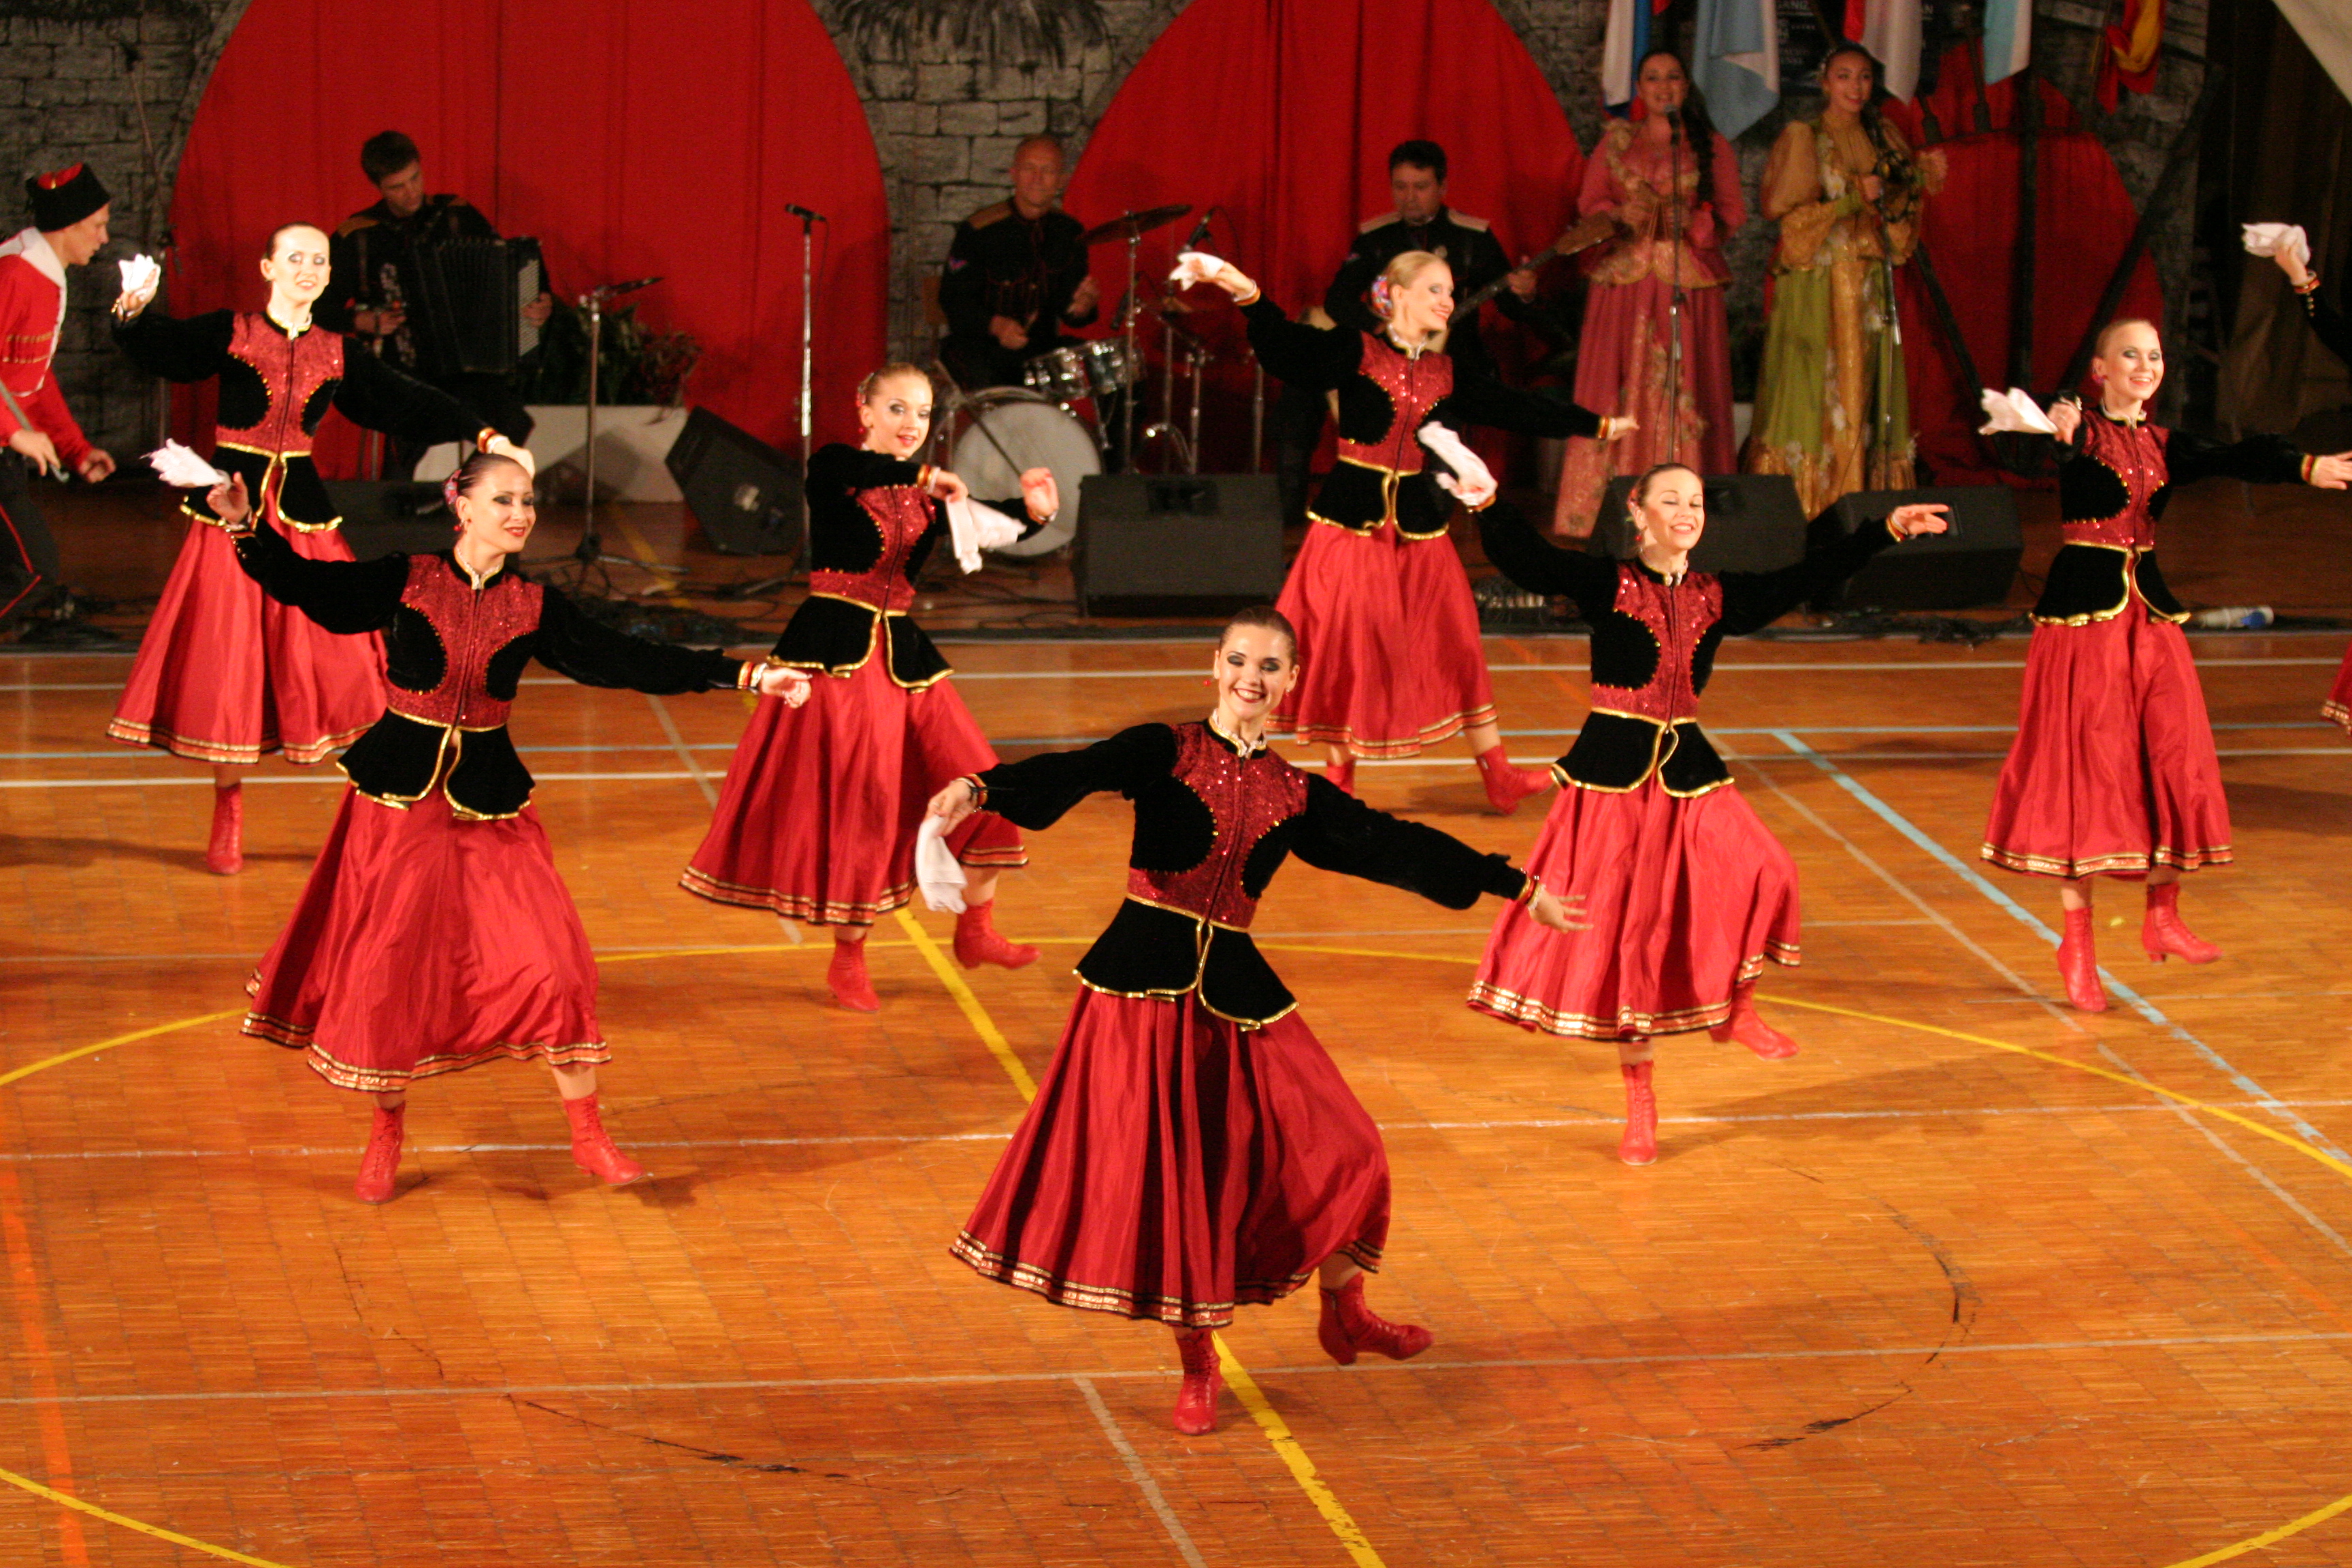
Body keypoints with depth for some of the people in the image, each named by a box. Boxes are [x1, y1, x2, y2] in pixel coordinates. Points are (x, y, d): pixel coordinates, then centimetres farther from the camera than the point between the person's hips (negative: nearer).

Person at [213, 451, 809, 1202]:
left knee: (550, 962, -4)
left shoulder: (535, 606, 1)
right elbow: (303, 583, -10)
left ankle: (589, 1137, 9)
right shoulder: (405, 582, -5)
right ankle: (386, 1136, 22)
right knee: (388, 966, 3)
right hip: (400, 793, -2)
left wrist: (747, 677, -4)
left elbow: (627, 661, 0)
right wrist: (247, 526, -28)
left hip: (491, 799, 2)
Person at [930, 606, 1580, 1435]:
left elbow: (1394, 845, 15)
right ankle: (1197, 1365, 16)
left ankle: (1344, 1315, 27)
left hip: (1232, 986, 4)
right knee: (1162, 1169, 0)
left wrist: (1517, 888, 18)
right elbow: (1070, 775, -19)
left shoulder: (1295, 795, 9)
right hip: (1144, 980, -4)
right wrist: (979, 789, -39)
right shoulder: (1163, 752, -3)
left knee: (1336, 1151, 3)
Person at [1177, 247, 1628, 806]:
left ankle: (1498, 777, 12)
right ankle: (1337, 782, 14)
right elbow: (1286, 345, -21)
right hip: (1353, 523, -4)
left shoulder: (1446, 375, 10)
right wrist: (1246, 294, -38)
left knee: (1458, 650, 5)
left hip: (1419, 529, 4)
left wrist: (1597, 425, 22)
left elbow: (1519, 409, 18)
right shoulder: (1355, 352, -5)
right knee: (1346, 651, 1)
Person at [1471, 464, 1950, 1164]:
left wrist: (1887, 529, 10)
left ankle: (1733, 1007, 6)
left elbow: (1807, 578, 12)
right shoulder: (1607, 584, -5)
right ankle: (1640, 1105, 15)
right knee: (1625, 931, 2)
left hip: (1688, 769, 3)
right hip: (1613, 772, -3)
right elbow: (1525, 558, -17)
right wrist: (1488, 504, -34)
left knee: (1759, 874, -21)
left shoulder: (1717, 597, 8)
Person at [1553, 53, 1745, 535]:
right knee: (1617, 391, -5)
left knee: (1685, 391, -8)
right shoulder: (1616, 142, 15)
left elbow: (1733, 214, 5)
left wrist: (1690, 221, -14)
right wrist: (1621, 214, -9)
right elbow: (1588, 203, 12)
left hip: (1688, 282, -1)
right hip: (1622, 279, 1)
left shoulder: (1712, 147, 10)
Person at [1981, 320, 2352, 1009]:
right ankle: (2077, 941, 5)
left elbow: (2235, 460, -7)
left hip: (2149, 609, 5)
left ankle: (2162, 916, 18)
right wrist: (2057, 435, -52)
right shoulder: (2078, 431, -5)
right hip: (2083, 609, -5)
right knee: (2084, 767, -3)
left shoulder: (2164, 445, 9)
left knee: (2173, 758, 3)